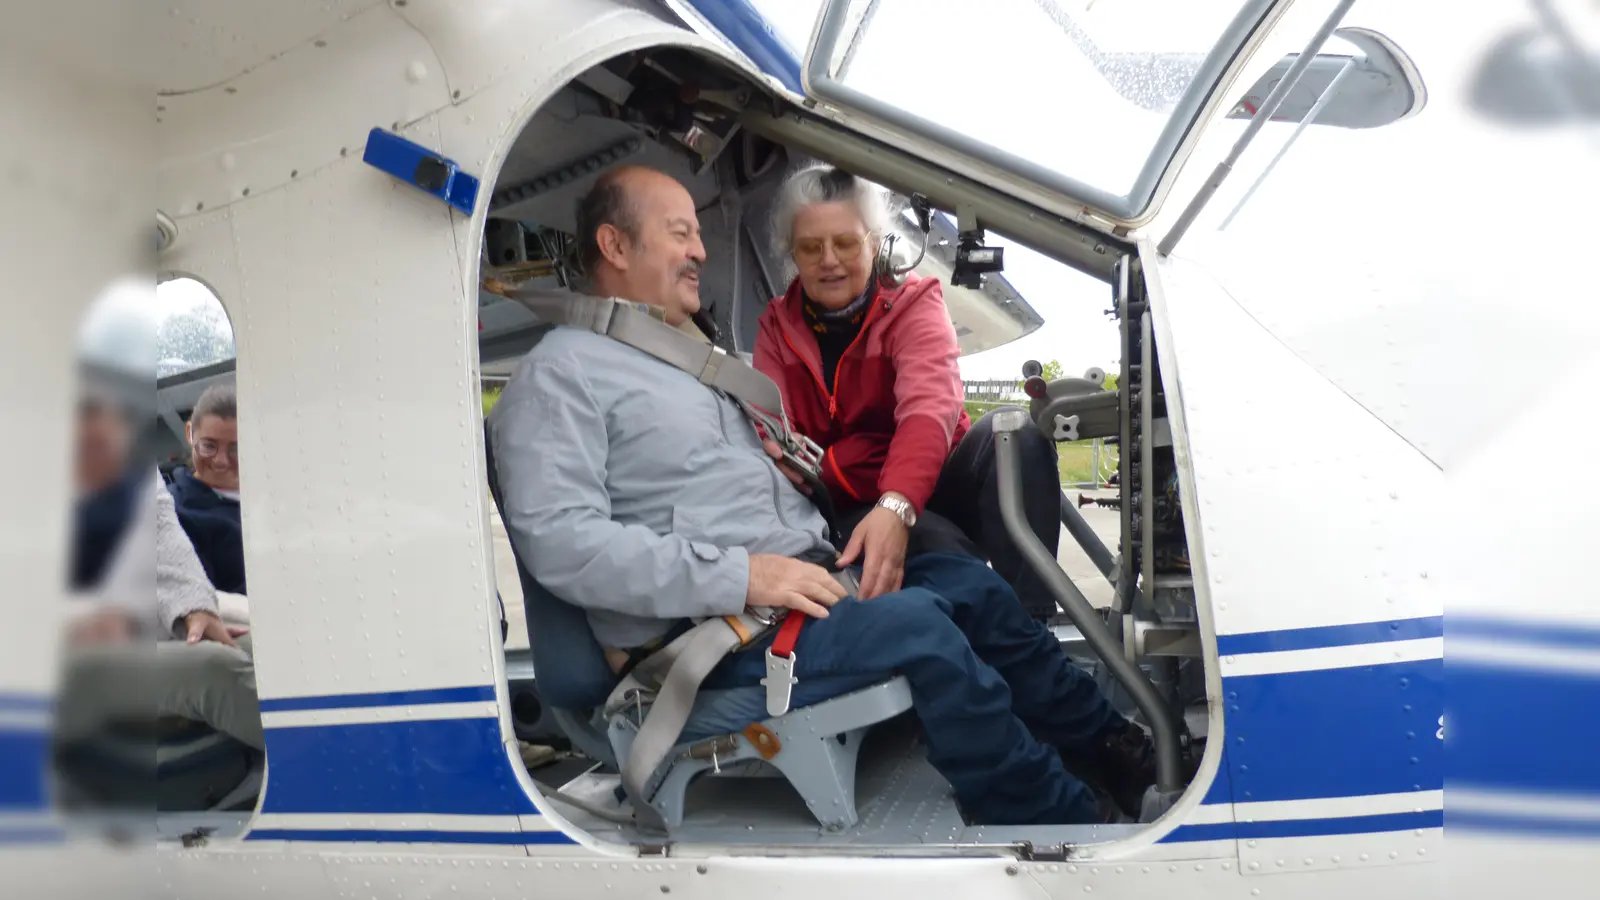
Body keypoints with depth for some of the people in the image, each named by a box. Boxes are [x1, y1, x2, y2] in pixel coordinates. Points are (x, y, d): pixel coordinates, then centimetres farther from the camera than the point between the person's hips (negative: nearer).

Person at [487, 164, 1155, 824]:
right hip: (713, 624, -9)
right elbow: (556, 539, -21)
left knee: (969, 583, 4)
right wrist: (741, 574, -25)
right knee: (915, 623, -24)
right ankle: (1067, 820, -11)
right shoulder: (560, 373, -8)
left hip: (802, 571, 10)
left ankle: (1108, 740, 18)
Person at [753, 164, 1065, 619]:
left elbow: (931, 405, -26)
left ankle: (1027, 627, -35)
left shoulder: (912, 302, -6)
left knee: (1012, 429, -31)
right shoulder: (775, 329, 3)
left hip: (932, 488, 1)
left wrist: (896, 505, -47)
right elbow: (772, 439, -9)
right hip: (852, 509, -1)